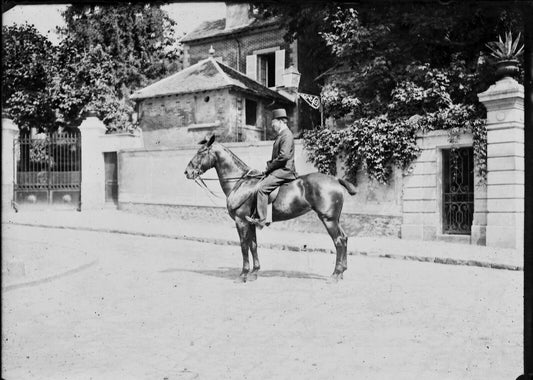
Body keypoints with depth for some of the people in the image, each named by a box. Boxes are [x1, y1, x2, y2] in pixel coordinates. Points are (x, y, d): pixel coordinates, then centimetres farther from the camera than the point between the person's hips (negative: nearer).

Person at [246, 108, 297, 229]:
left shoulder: (287, 135, -13)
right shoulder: (281, 135, 20)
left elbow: (284, 156, -24)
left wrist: (269, 167, -15)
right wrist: (269, 165, 8)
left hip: (284, 170, -11)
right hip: (279, 169, 11)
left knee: (262, 187, -23)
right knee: (258, 185, 12)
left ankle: (261, 220, -22)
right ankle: (256, 214, 14)